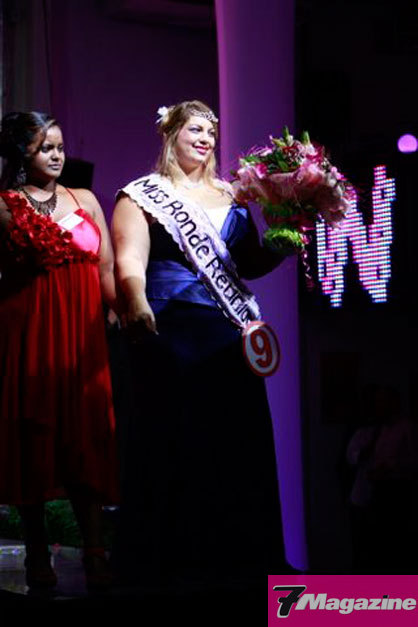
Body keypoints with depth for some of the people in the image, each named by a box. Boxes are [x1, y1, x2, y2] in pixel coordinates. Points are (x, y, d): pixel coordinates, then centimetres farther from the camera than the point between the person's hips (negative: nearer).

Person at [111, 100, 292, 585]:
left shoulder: (231, 196, 19)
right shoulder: (143, 195, 4)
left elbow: (252, 264, 19)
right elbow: (129, 260, -11)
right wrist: (136, 304, -30)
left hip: (229, 332, 5)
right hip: (170, 334, -5)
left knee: (238, 435, 3)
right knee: (174, 439, -5)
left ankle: (239, 553, 12)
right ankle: (170, 558, 5)